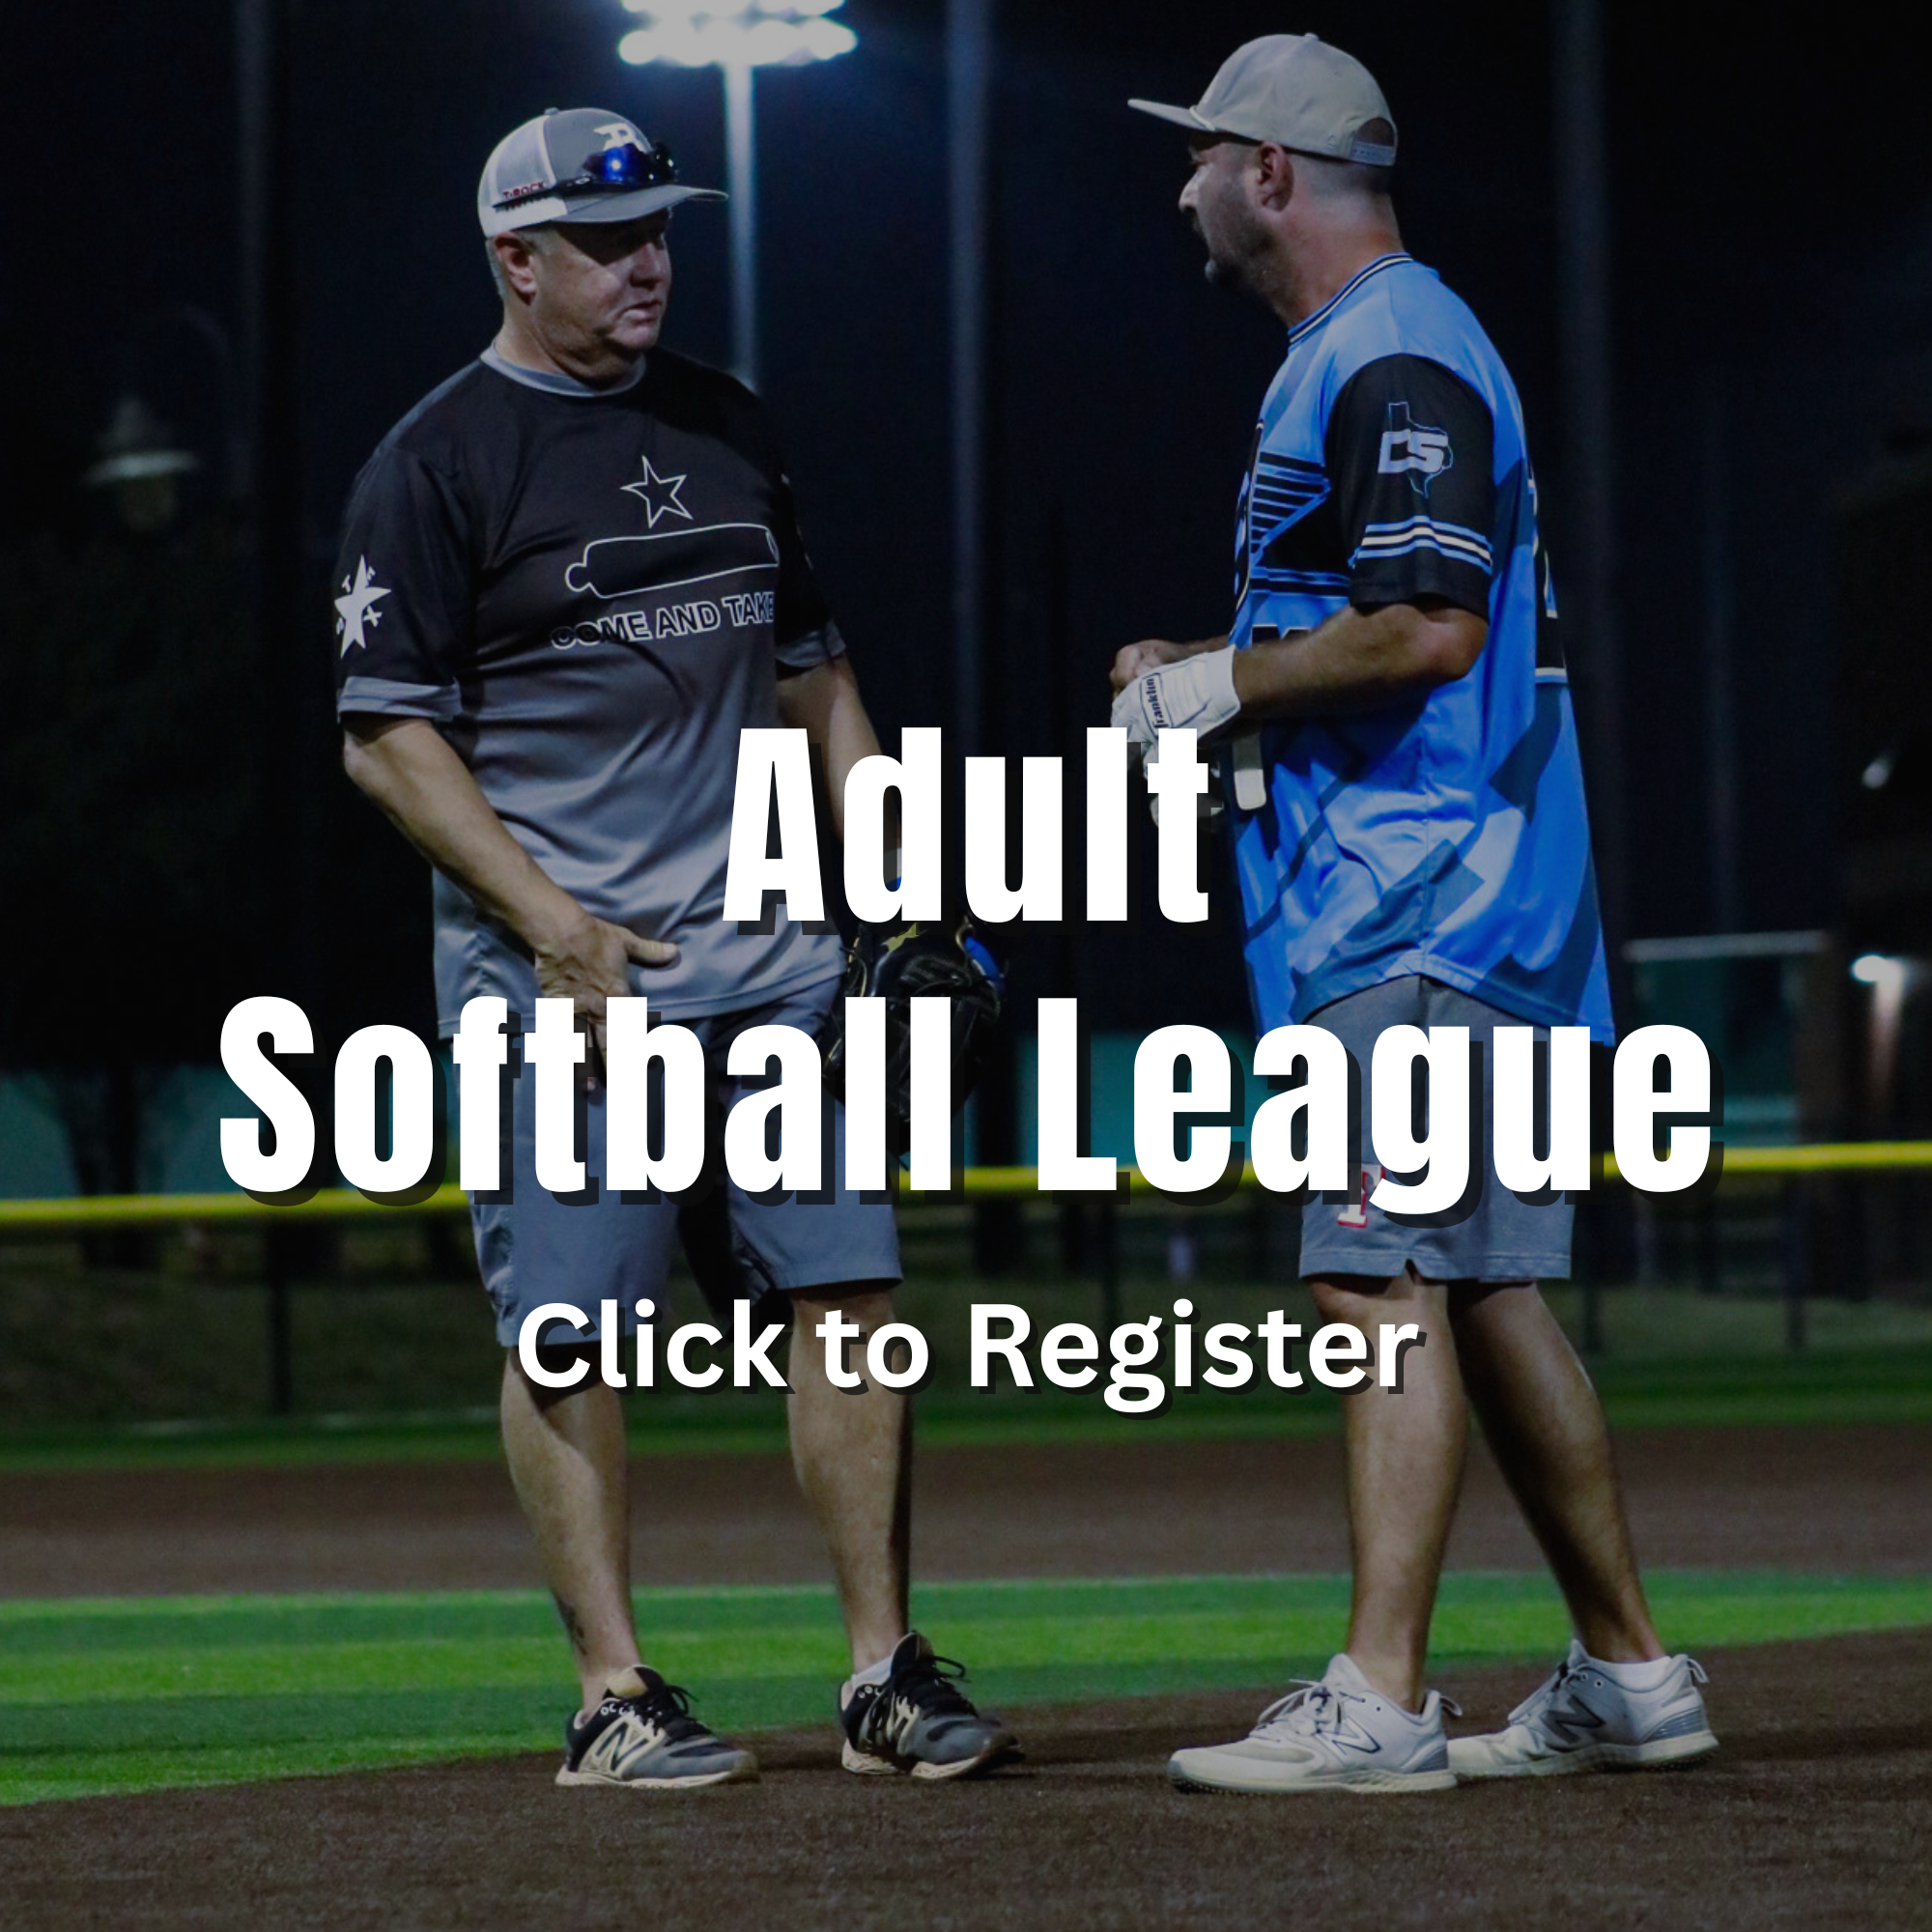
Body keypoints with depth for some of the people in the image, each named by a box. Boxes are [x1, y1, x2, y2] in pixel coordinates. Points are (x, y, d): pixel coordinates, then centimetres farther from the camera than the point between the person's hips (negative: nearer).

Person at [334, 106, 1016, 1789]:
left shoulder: (727, 425, 15)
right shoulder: (439, 463, -4)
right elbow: (387, 734, -8)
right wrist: (549, 924, -16)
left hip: (766, 948, 5)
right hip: (558, 967, -5)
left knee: (849, 1285, 0)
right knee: (570, 1326, -3)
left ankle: (884, 1675, 5)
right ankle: (615, 1697, 4)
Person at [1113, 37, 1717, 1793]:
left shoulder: (1398, 356, -12)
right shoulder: (1351, 361, 21)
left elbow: (1428, 629, -22)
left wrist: (1225, 685, -12)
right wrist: (1212, 679, 15)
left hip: (1419, 908, -11)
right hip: (1419, 907, 11)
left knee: (1383, 1281, -14)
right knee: (1481, 1289, 11)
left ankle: (1380, 1703, -18)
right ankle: (1626, 1678, 16)